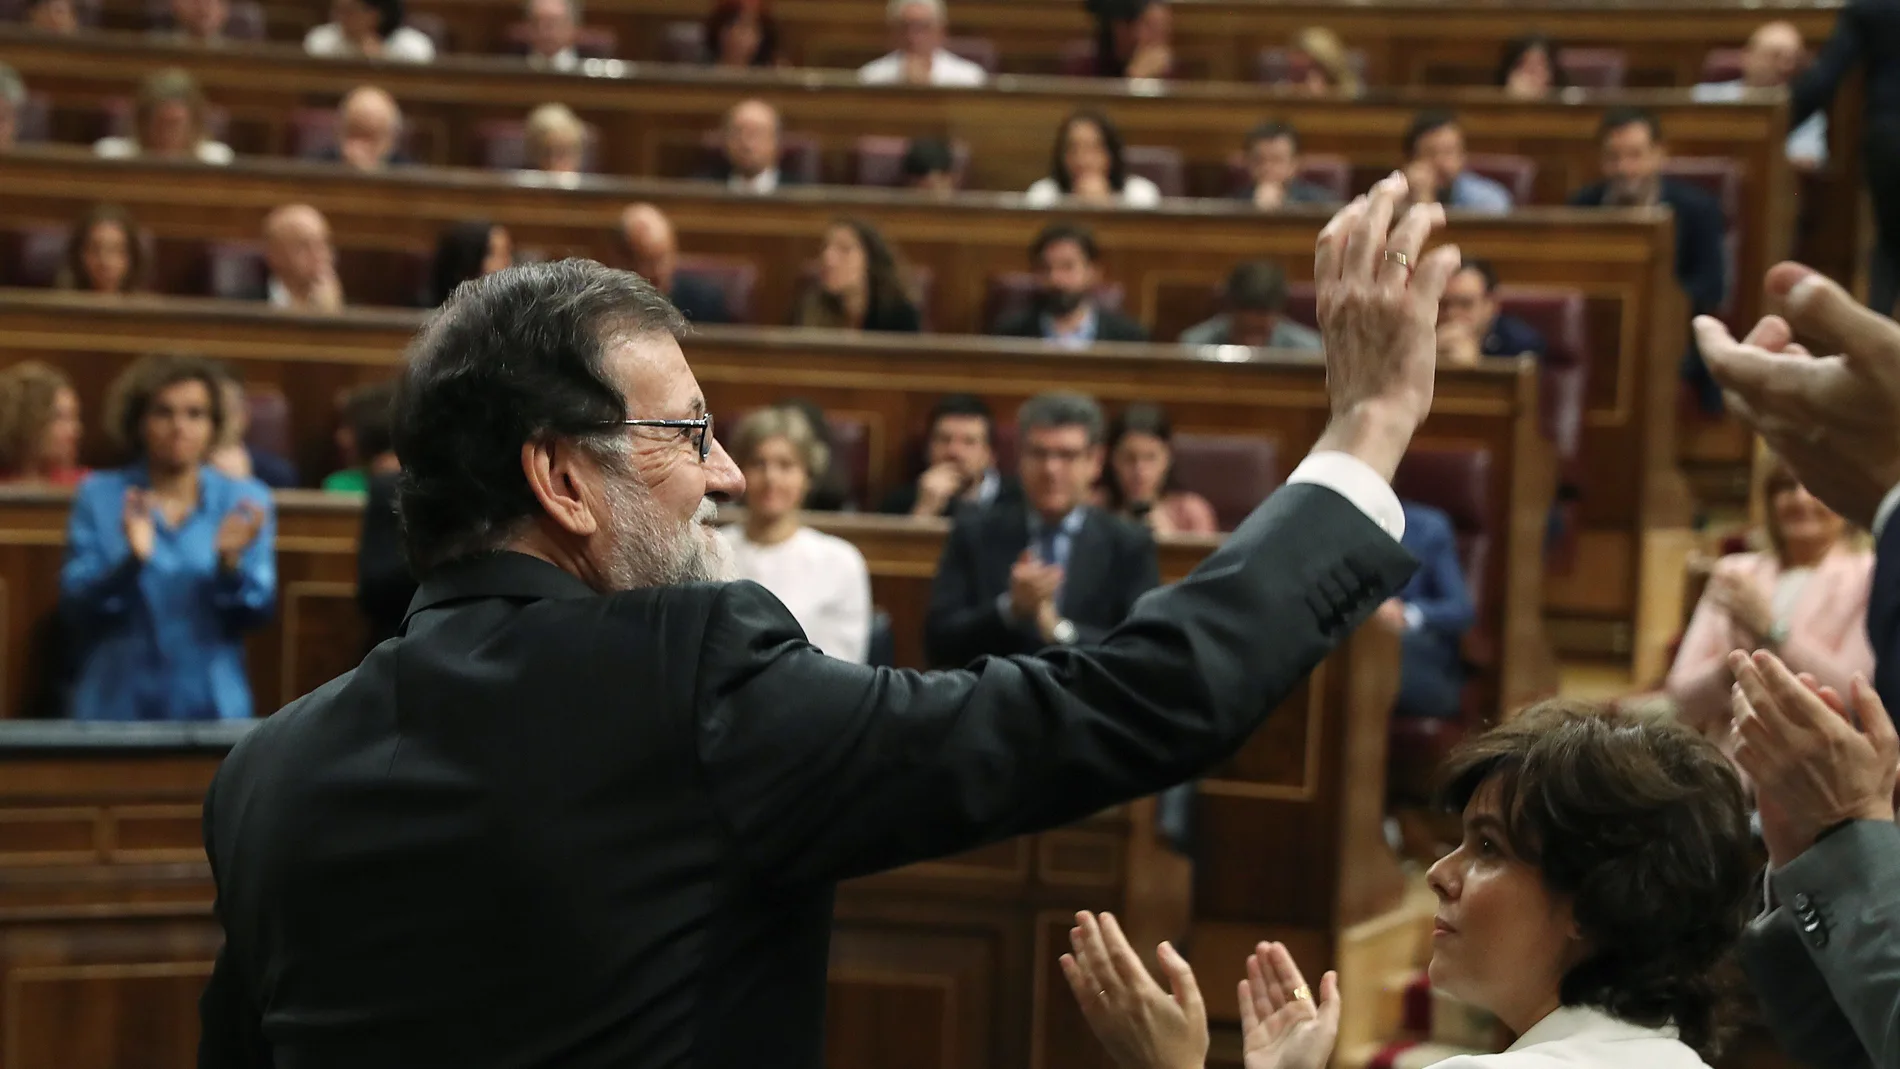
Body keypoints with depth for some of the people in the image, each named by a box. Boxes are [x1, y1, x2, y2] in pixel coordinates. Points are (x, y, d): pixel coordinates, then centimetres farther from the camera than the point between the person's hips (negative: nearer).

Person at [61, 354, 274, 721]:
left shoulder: (246, 501, 3)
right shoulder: (98, 496, 1)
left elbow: (255, 612, -2)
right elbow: (76, 606, -6)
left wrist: (230, 562, -20)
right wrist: (131, 560, -22)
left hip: (213, 707, 1)